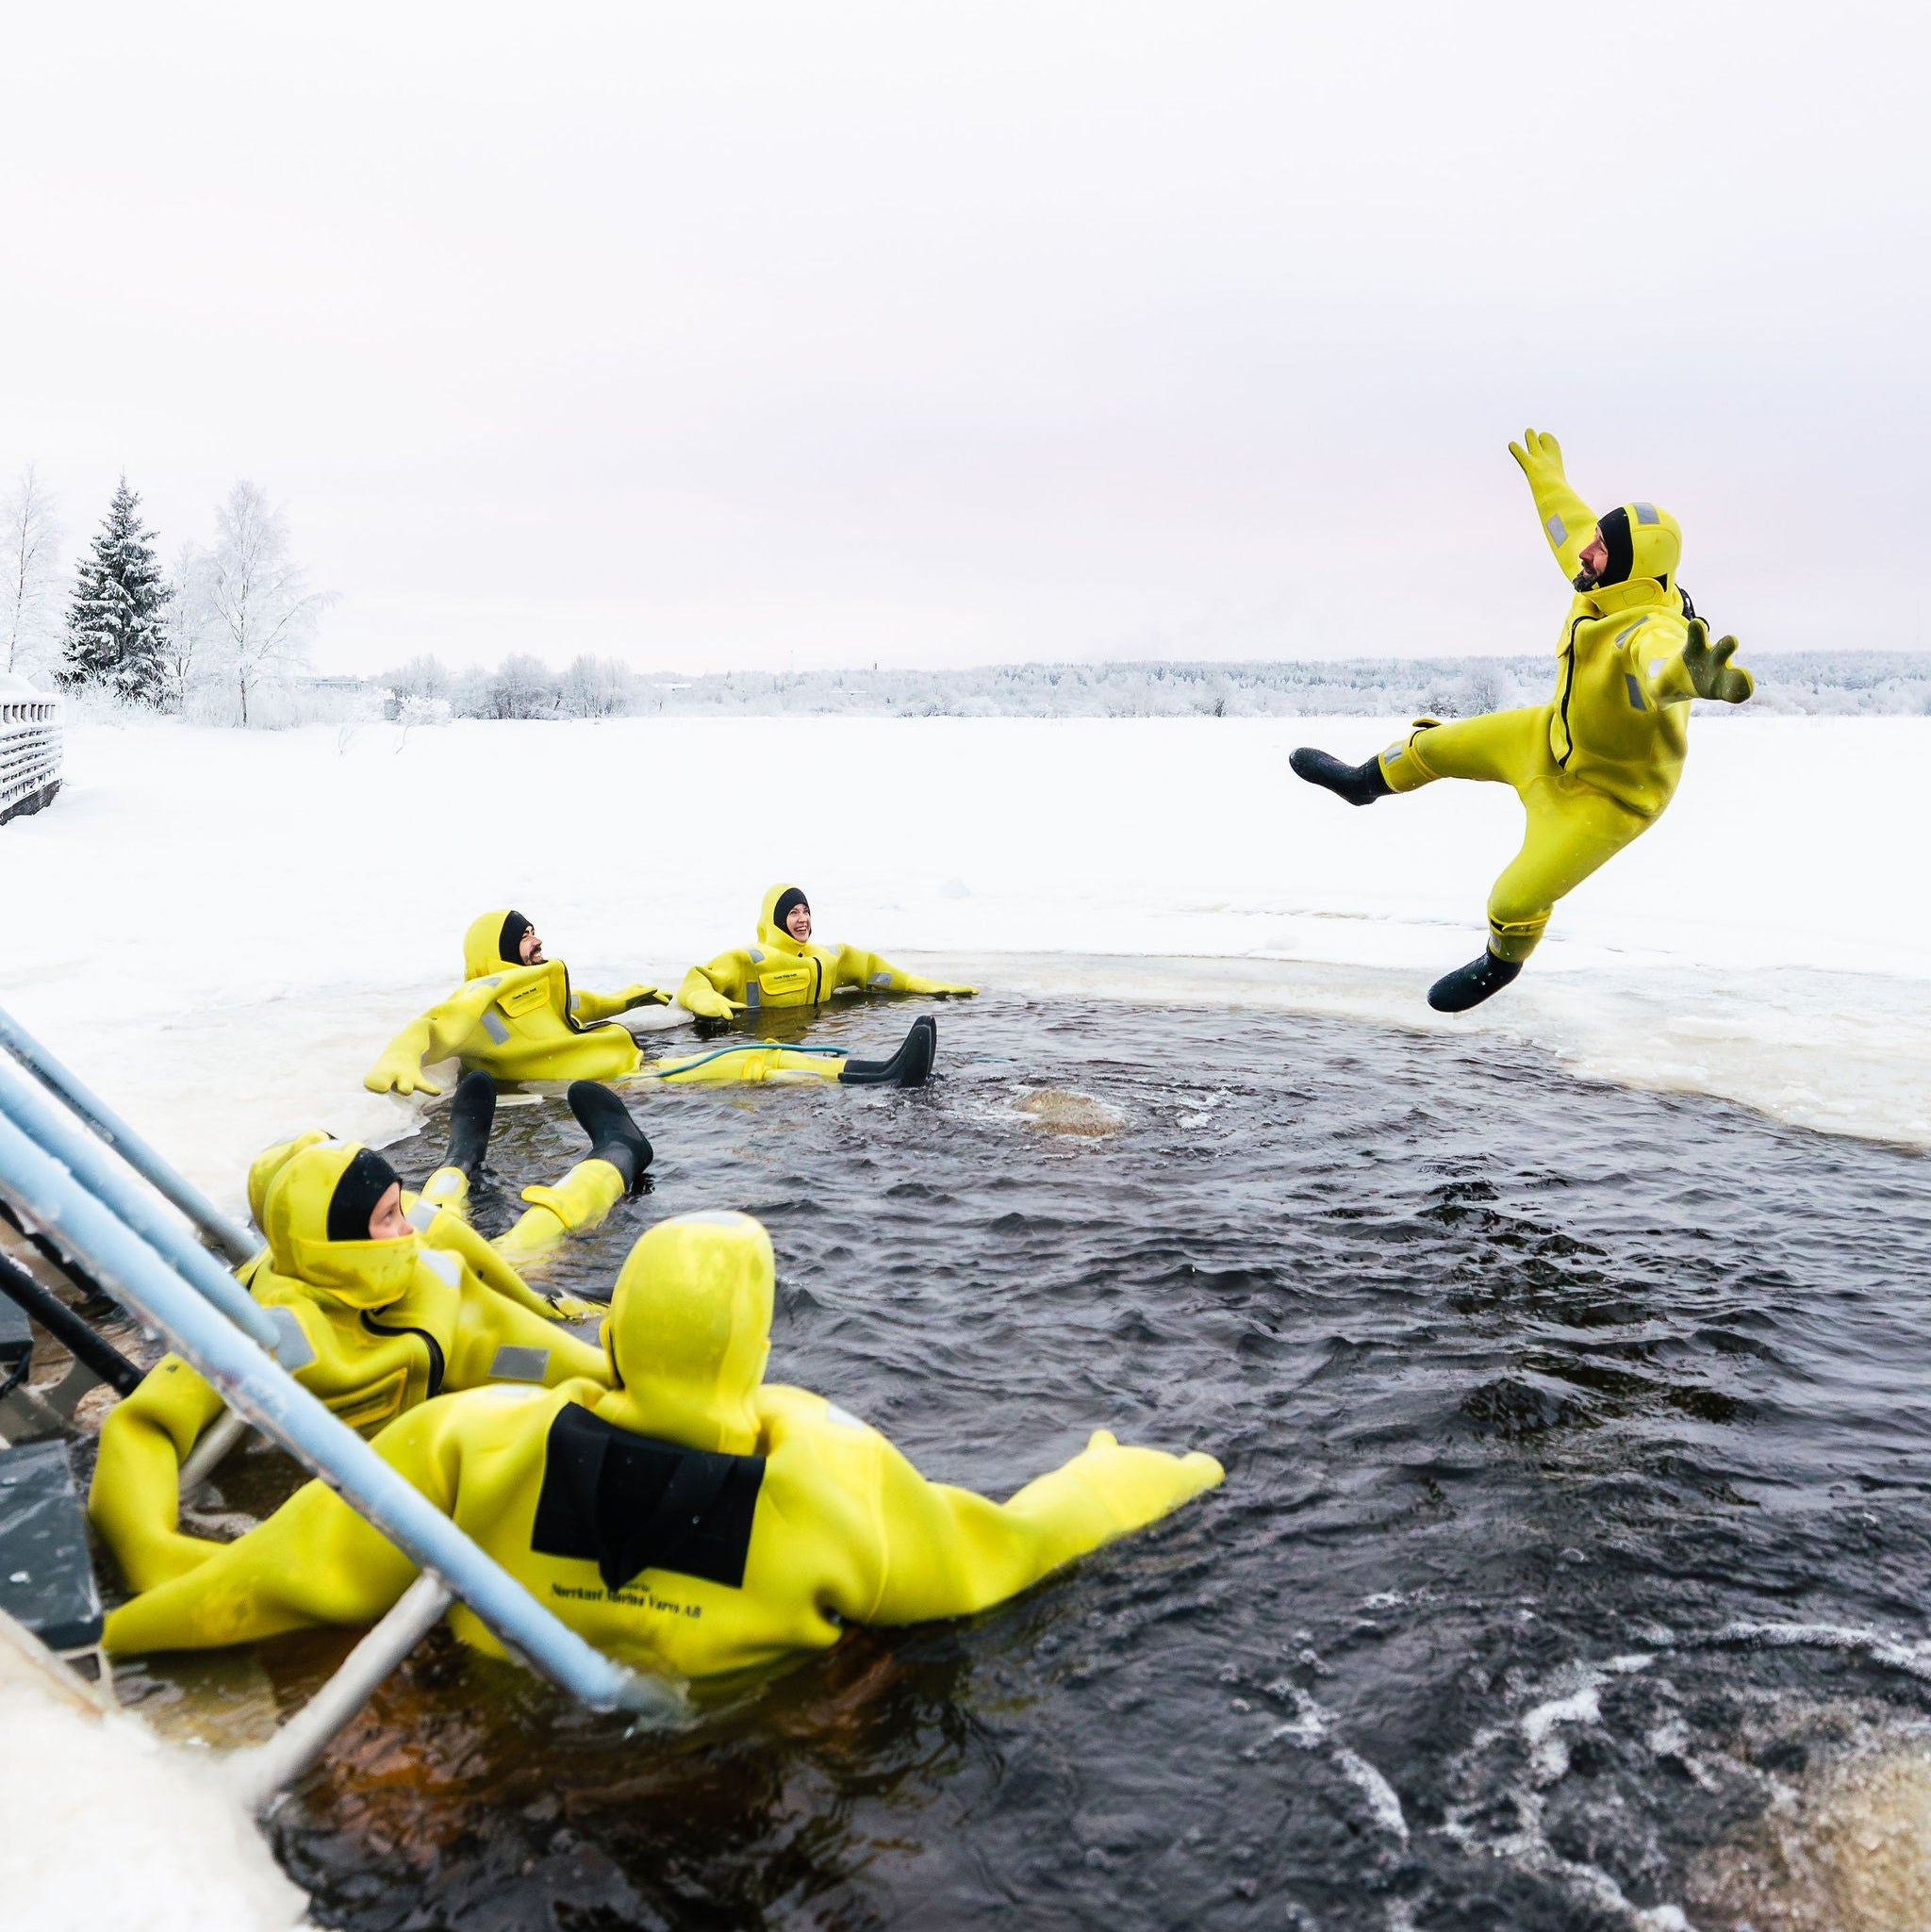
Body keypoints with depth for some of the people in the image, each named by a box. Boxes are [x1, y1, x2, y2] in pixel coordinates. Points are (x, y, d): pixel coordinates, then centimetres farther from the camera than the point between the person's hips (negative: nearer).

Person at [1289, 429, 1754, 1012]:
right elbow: (1571, 525, 7)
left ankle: (1502, 962, 32)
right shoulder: (1609, 585, -15)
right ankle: (1365, 781, 51)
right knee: (1437, 746, 18)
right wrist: (1547, 476, 24)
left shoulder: (1656, 630, -40)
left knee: (1516, 901, -5)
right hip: (1555, 738, 8)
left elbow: (1665, 662, -67)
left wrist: (1698, 677, -91)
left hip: (1607, 794, -8)